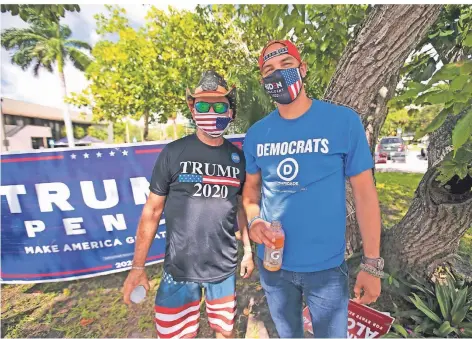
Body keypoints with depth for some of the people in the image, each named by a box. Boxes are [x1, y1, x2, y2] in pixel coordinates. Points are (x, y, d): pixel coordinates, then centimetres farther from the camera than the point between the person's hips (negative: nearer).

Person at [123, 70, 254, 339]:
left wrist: (248, 251, 9)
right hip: (180, 267, -2)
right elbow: (152, 210, -4)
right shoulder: (174, 152, -8)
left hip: (225, 267, 3)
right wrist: (138, 266, -5)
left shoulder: (238, 157, 1)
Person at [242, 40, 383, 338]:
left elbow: (365, 192, -9)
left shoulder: (344, 121, -13)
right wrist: (253, 221, -13)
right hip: (272, 262, 3)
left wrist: (372, 264, -7)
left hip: (326, 265, -2)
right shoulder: (256, 134, -3)